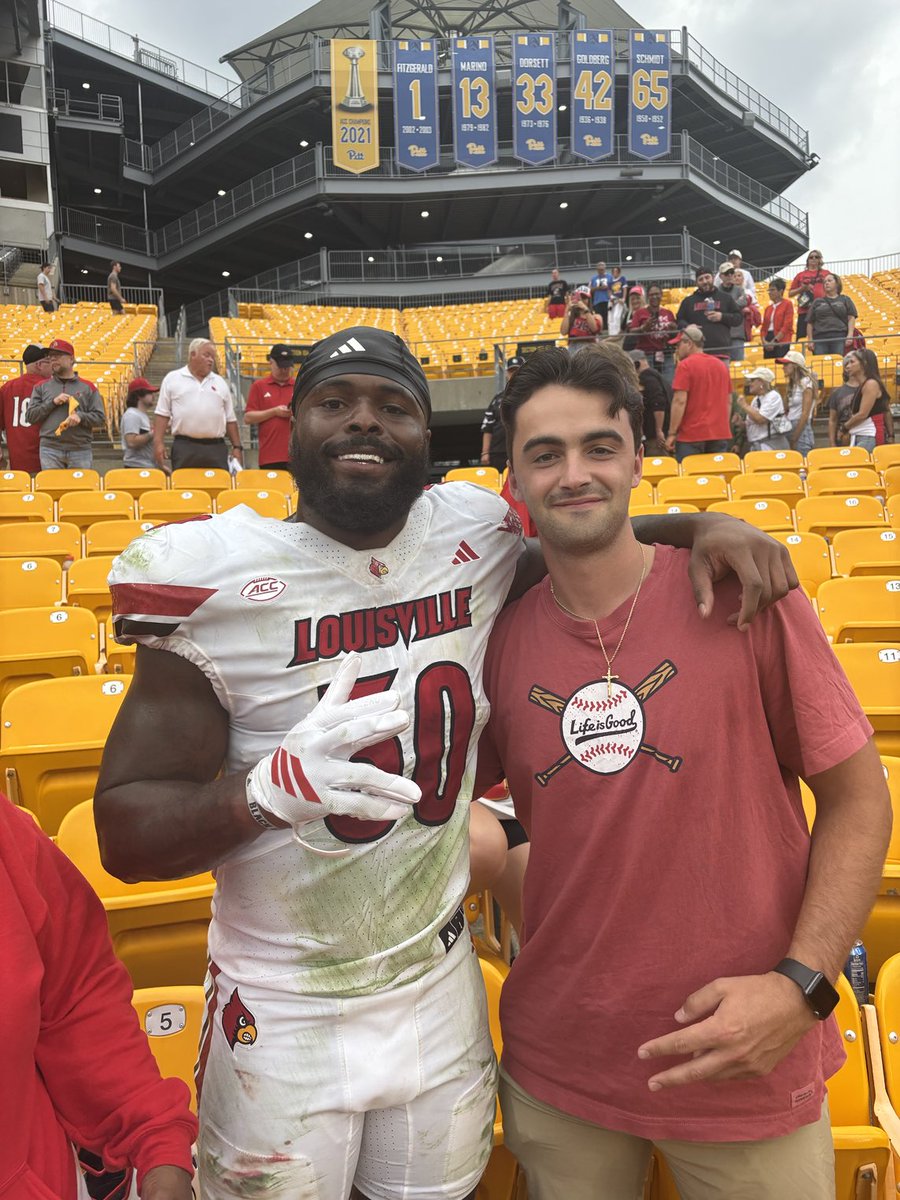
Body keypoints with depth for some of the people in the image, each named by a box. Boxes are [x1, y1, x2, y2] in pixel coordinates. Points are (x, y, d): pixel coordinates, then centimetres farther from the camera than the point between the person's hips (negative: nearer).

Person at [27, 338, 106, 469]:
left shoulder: (88, 387, 10)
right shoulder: (42, 387, 14)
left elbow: (101, 418, 5)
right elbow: (31, 415, 6)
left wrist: (81, 416, -13)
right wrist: (52, 402, -5)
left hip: (81, 450, -1)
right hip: (50, 450, 1)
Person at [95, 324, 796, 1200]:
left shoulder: (475, 540, -7)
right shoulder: (216, 578, -16)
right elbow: (124, 833, -14)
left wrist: (700, 524, -7)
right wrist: (275, 784, -34)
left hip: (441, 989, 3)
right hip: (281, 1020, -3)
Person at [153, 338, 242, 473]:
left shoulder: (220, 382, 15)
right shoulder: (172, 379, 8)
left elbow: (230, 419, 15)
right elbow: (162, 414, 5)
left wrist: (237, 447, 8)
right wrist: (158, 443, -4)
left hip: (216, 448, 2)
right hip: (184, 447, -2)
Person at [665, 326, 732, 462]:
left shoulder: (685, 365, -7)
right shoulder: (721, 365, 13)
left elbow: (680, 401, -14)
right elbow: (728, 401, 16)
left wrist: (672, 434, -11)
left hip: (691, 436, -6)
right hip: (720, 435, 6)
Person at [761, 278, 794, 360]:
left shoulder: (787, 304, 2)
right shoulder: (768, 308, 17)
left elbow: (787, 326, -7)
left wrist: (774, 341, -13)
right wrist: (764, 341, -4)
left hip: (781, 342, -5)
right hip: (768, 344, 5)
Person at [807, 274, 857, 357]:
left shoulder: (845, 300, 17)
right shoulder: (817, 302, 19)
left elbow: (851, 318, 9)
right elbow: (810, 322, 14)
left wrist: (850, 335, -6)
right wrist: (810, 340, 3)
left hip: (840, 338, -1)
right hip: (820, 338, 1)